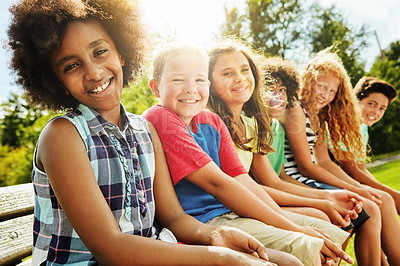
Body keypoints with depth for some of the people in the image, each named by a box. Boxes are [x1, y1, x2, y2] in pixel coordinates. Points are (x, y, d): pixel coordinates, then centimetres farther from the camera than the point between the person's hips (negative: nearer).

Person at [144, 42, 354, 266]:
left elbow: (242, 180, 5)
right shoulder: (160, 119, -13)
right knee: (302, 248, -24)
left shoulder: (212, 122, 12)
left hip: (228, 210, 8)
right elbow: (216, 182, -19)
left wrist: (291, 224, -7)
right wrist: (293, 229, -18)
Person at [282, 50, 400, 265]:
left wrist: (360, 187, 0)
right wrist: (354, 190, -13)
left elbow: (324, 162, 12)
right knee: (369, 209, -19)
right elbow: (305, 167, -16)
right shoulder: (295, 111, -12)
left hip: (314, 180, 10)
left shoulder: (316, 117, 17)